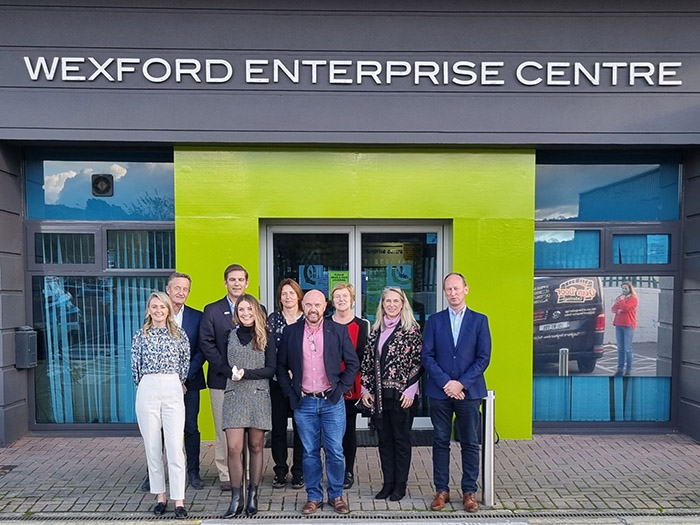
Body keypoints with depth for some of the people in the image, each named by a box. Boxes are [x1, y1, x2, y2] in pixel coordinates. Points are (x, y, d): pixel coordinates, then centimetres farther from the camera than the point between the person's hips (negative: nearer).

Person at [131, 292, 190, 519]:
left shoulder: (179, 334, 6)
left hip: (173, 391, -1)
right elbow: (135, 367, 10)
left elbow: (186, 363, 8)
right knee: (153, 447, 6)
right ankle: (160, 496, 20)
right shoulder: (140, 335, 8)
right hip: (147, 391, 1)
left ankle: (179, 500, 2)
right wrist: (144, 387, 12)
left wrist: (177, 384, 10)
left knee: (175, 447, -5)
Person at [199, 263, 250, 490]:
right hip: (221, 380, -1)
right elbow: (206, 344, -2)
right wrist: (227, 369, -11)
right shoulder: (212, 310, 4)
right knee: (223, 430, 5)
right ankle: (226, 475, 17)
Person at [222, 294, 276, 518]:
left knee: (255, 447, 6)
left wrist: (245, 373, -12)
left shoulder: (266, 338, 3)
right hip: (234, 396, 1)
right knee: (233, 448, -6)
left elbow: (270, 369, -3)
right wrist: (232, 373, -1)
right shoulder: (230, 336, 9)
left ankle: (253, 496, 18)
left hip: (258, 396, -1)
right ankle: (236, 499, 3)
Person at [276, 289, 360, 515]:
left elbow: (353, 363, 4)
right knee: (310, 453, 9)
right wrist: (290, 392, 2)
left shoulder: (338, 331, -1)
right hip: (304, 403, 1)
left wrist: (341, 389, -3)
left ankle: (336, 495, 23)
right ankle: (313, 497, 24)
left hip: (332, 402, -1)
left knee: (335, 452, 5)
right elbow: (281, 365, 9)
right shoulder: (290, 332, 1)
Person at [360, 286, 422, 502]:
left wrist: (410, 390, -14)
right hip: (379, 395, 5)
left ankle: (400, 485, 19)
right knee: (384, 439, 12)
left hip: (402, 394, -5)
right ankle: (388, 483, 25)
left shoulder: (411, 329, -6)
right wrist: (366, 389, 5)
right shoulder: (376, 330, 9)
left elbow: (418, 361, -9)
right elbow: (368, 361, 11)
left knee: (401, 439, 6)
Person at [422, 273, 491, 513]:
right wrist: (446, 382, -11)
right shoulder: (434, 320, 5)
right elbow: (427, 356, 0)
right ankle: (441, 490, 19)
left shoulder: (479, 320, 3)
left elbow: (483, 358, -2)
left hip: (469, 392, 0)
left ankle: (469, 491, 19)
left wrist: (461, 383, -11)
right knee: (440, 442, 8)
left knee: (470, 444, 7)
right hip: (439, 392, 1)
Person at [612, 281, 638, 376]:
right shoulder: (619, 297, 17)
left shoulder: (633, 298, -3)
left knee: (627, 349, -5)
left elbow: (625, 307, -17)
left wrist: (622, 300, -3)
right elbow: (613, 308, 9)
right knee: (620, 349, 7)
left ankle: (628, 370, 1)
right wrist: (618, 310, -11)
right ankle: (620, 369, 9)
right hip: (618, 325, 6)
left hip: (628, 325, -6)